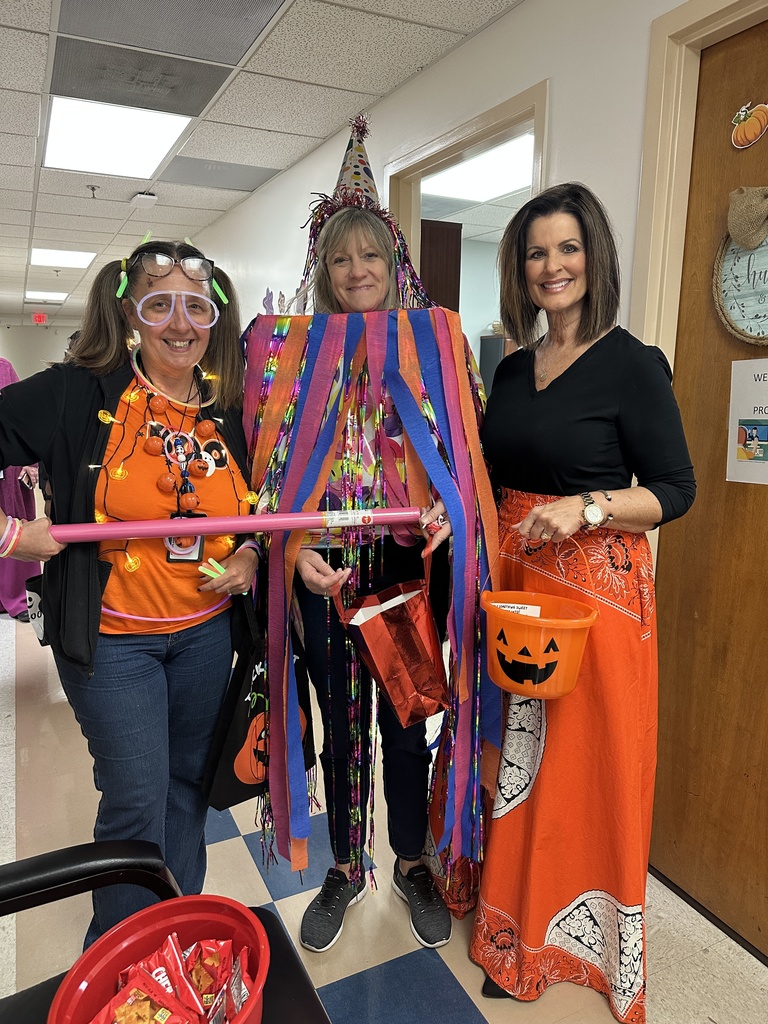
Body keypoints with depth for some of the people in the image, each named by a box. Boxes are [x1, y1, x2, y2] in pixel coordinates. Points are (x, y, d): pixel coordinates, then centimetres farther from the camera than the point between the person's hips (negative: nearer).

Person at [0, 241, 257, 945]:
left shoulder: (227, 411, 2)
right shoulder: (78, 392, -12)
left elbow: (253, 509, 13)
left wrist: (249, 553, -4)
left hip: (207, 632, 5)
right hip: (111, 636, -4)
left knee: (189, 782, 19)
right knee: (136, 803, 4)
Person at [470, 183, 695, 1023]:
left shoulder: (631, 363, -7)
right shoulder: (512, 368, 10)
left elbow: (675, 489, -8)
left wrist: (585, 507, -22)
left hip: (597, 589, -5)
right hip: (513, 584, 5)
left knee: (589, 765, 6)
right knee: (516, 759, 14)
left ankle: (590, 938, 31)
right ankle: (517, 927, 36)